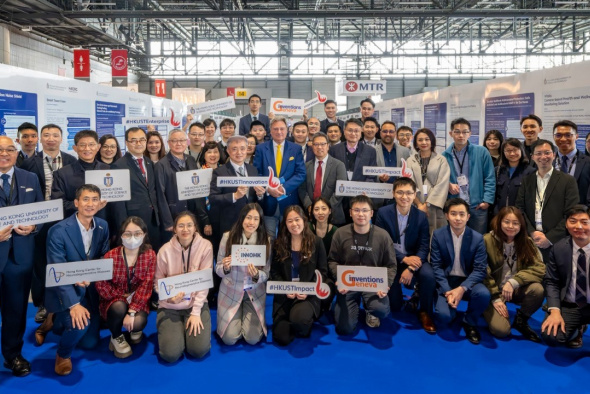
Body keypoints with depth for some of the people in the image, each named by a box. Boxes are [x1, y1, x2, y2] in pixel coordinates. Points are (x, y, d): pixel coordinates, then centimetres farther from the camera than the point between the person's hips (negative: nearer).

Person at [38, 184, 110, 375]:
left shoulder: (103, 226, -5)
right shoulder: (58, 231, -22)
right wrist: (73, 304, -35)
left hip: (89, 290, 6)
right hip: (64, 292, -5)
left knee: (90, 343, 12)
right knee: (79, 324, -33)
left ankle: (53, 322, 37)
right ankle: (63, 354, 1)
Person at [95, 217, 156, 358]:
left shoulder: (150, 255, -12)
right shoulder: (111, 256, -15)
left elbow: (146, 286, -16)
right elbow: (101, 284, -11)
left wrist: (132, 311, -26)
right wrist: (123, 296, -20)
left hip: (137, 300, 1)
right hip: (113, 300, 0)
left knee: (138, 322, -29)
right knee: (119, 307, -35)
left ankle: (135, 330, 13)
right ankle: (116, 337, 0)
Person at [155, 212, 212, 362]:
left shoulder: (205, 246, -11)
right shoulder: (165, 250, -10)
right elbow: (158, 281, -3)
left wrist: (196, 312, -15)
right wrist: (169, 297, -23)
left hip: (196, 303, 0)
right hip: (170, 306, 0)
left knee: (199, 350, -15)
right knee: (170, 354, -14)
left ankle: (193, 321, 18)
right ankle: (175, 331, 20)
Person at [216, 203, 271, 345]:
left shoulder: (265, 240, -10)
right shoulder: (228, 237, -13)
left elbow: (266, 274, -5)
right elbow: (218, 270, -5)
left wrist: (256, 275, -27)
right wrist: (225, 268, -28)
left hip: (255, 293, 1)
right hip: (231, 292, 0)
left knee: (253, 339, -6)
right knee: (229, 338, -6)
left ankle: (253, 319, 27)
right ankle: (237, 316, 26)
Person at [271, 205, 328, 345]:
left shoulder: (316, 242, -1)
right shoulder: (279, 243, 3)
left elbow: (322, 271, 0)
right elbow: (274, 272, 4)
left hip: (309, 294, -2)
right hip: (284, 295, 2)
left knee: (298, 318, -35)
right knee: (282, 339, -7)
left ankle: (306, 326, 4)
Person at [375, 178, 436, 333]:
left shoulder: (421, 216, -6)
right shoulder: (383, 213, -10)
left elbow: (424, 246, -9)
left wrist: (411, 268, -24)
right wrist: (404, 259, -23)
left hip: (414, 258, 1)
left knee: (428, 275, -32)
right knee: (394, 306, -5)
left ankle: (425, 313, -6)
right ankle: (396, 296, 35)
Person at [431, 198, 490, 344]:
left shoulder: (477, 238, -6)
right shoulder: (438, 235, -6)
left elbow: (480, 270, -10)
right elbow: (436, 266, -7)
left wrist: (462, 288, -25)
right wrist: (447, 291, -21)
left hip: (468, 282, 1)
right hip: (446, 281, -1)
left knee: (484, 294, -32)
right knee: (444, 315, -25)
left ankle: (470, 322, 0)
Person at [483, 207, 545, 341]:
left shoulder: (526, 242, -3)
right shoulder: (487, 241, -15)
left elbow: (539, 268, -15)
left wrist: (513, 282, -27)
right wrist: (496, 298, -14)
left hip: (516, 289, 4)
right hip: (492, 291, -3)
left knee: (537, 289, -29)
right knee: (501, 330, -23)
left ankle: (521, 321, -1)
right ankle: (489, 312, 13)